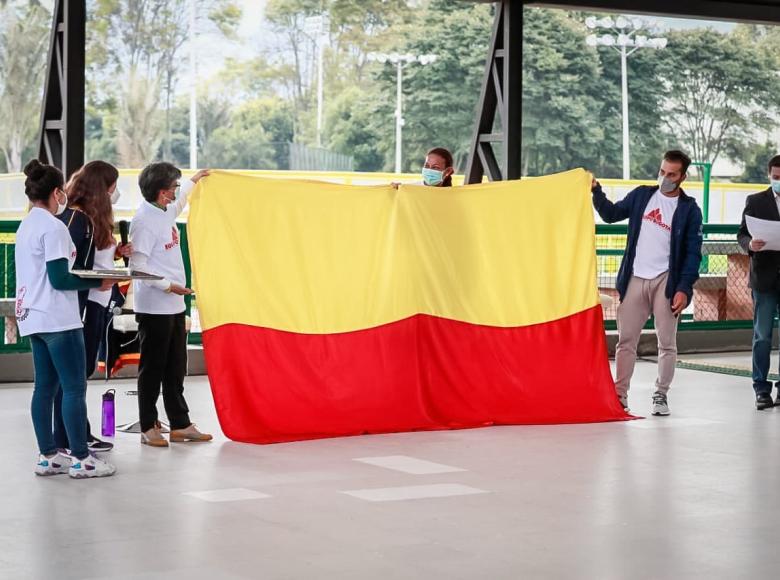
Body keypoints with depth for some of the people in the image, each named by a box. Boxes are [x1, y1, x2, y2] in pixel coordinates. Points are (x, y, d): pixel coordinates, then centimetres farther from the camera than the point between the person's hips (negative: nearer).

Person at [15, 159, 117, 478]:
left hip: (34, 318, 9)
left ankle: (48, 455, 13)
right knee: (75, 387, -5)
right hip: (58, 319, -9)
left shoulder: (26, 226, 14)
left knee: (46, 386, 10)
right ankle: (80, 458, -3)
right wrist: (98, 283, -10)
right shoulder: (53, 227, -14)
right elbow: (59, 279, -19)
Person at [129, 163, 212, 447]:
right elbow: (138, 264, -20)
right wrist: (167, 285, -22)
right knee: (152, 368, 0)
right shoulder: (144, 220, -16)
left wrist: (193, 181, 47)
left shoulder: (165, 212, 11)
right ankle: (148, 428, 8)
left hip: (174, 306, 9)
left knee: (175, 369, 12)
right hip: (153, 308, -9)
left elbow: (178, 202, 38)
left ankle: (180, 425, 19)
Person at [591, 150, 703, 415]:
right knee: (626, 340, 4)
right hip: (635, 280, 2)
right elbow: (611, 214, 16)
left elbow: (693, 252, -3)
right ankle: (619, 394, 9)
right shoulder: (641, 195, 7)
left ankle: (661, 395, 12)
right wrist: (596, 192, 0)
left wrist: (684, 288, -11)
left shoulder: (689, 209, -1)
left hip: (665, 281, -2)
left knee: (667, 343, 2)